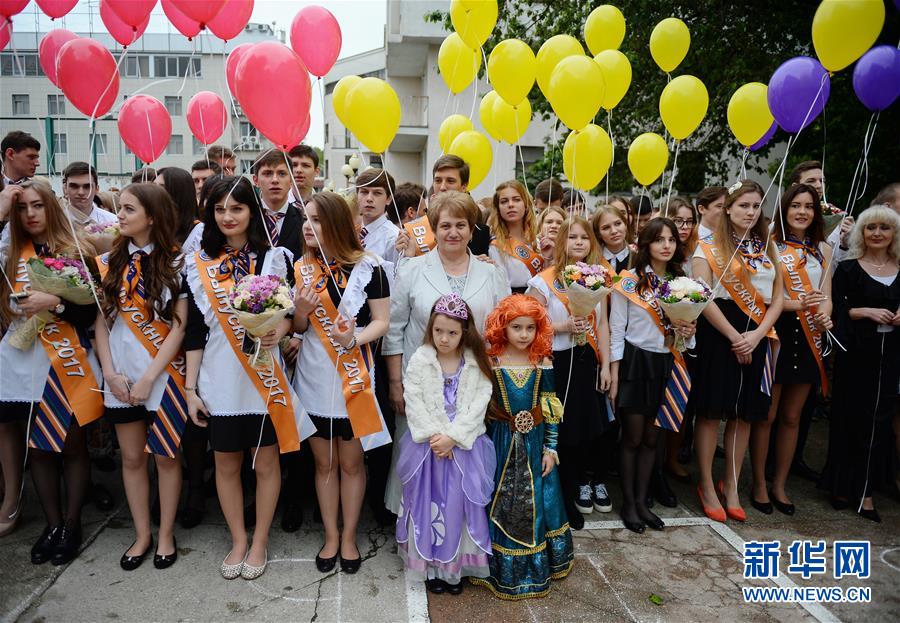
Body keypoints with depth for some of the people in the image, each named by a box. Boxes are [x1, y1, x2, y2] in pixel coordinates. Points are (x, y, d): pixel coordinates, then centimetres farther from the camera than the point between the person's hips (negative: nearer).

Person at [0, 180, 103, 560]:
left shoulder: (77, 253, -1)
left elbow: (90, 312, -4)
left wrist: (54, 303, -22)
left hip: (68, 362, -3)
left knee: (73, 445, 6)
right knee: (39, 446, 10)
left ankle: (71, 524, 20)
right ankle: (52, 525, 24)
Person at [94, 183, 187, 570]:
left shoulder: (175, 262, -6)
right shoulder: (110, 262, 5)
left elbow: (178, 325, -9)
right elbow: (102, 321, 5)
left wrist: (149, 377, -12)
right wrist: (110, 373, -5)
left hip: (163, 375, -3)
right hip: (121, 376, 4)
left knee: (165, 456, 7)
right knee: (132, 457, 12)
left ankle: (166, 535, 23)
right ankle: (141, 535, 27)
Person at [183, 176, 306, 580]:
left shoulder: (275, 257, -2)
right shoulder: (198, 264, 3)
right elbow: (194, 330, 3)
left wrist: (280, 330, -19)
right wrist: (190, 387, 1)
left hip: (264, 377, -1)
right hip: (219, 380, 2)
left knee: (265, 461, 9)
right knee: (226, 463, 12)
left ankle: (260, 542, 27)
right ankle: (238, 541, 31)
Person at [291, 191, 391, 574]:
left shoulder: (368, 266, -9)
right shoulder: (302, 268, 5)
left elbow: (382, 321, -7)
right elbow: (298, 328, 11)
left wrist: (354, 340, -25)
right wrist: (300, 311, -12)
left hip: (353, 379, -3)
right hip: (312, 378, 4)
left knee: (351, 461, 10)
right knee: (324, 461, 14)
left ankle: (349, 536, 27)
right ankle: (330, 535, 30)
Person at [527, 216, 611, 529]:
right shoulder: (544, 280, -8)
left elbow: (602, 325, 9)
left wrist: (605, 366, 7)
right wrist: (564, 327, -21)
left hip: (587, 362, 5)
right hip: (557, 363, -5)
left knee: (591, 426, 9)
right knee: (563, 430, 1)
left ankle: (583, 482, 35)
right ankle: (565, 498, 18)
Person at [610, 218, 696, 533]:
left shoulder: (680, 282, 10)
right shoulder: (628, 280, -7)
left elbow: (682, 325, 19)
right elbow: (616, 331, -7)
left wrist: (687, 332, -7)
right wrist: (614, 378, -11)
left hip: (665, 366, 5)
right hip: (635, 363, -5)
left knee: (651, 439, 11)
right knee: (633, 439, 2)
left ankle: (642, 501, 24)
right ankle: (628, 504, 17)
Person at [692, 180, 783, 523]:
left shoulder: (767, 248, 14)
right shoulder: (710, 247, -1)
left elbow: (778, 298, 8)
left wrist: (756, 335, -8)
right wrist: (734, 337, -14)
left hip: (756, 337, 5)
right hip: (718, 334, -5)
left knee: (745, 414, 9)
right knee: (711, 412, -1)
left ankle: (731, 486, 22)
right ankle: (706, 486, 13)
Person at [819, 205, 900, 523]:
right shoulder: (848, 269, 0)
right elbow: (833, 310, -5)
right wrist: (865, 311, -18)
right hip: (855, 353, -3)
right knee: (850, 418, 2)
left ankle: (865, 490, 16)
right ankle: (841, 485, 16)